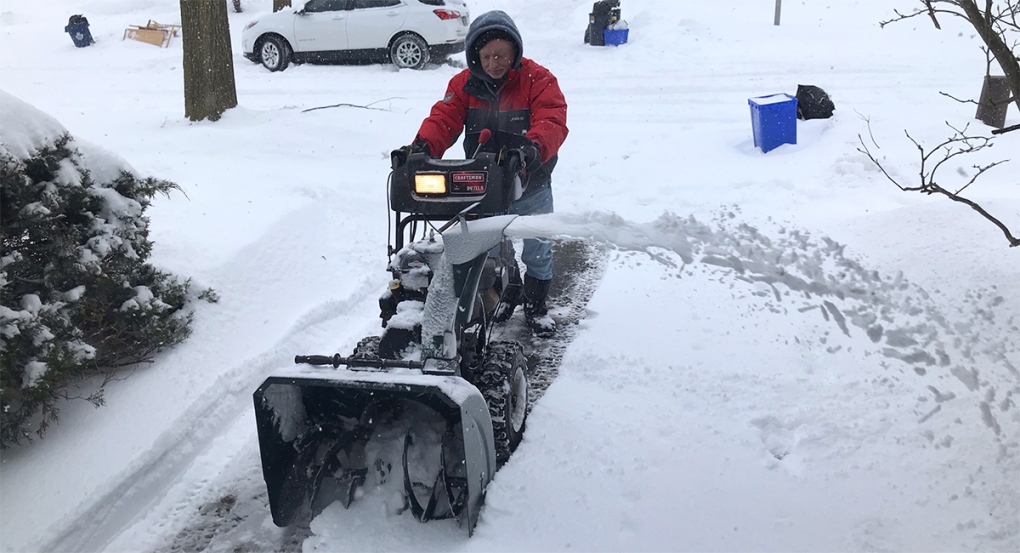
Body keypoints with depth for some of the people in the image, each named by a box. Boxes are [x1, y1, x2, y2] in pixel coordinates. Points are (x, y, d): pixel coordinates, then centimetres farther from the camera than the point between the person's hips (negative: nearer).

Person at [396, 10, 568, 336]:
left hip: (530, 187, -2)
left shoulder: (538, 80, -14)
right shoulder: (465, 84, -3)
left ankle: (536, 308, 31)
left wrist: (534, 147, -49)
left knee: (538, 249, 11)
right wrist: (423, 145, -35)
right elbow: (444, 118, -13)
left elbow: (552, 120, -27)